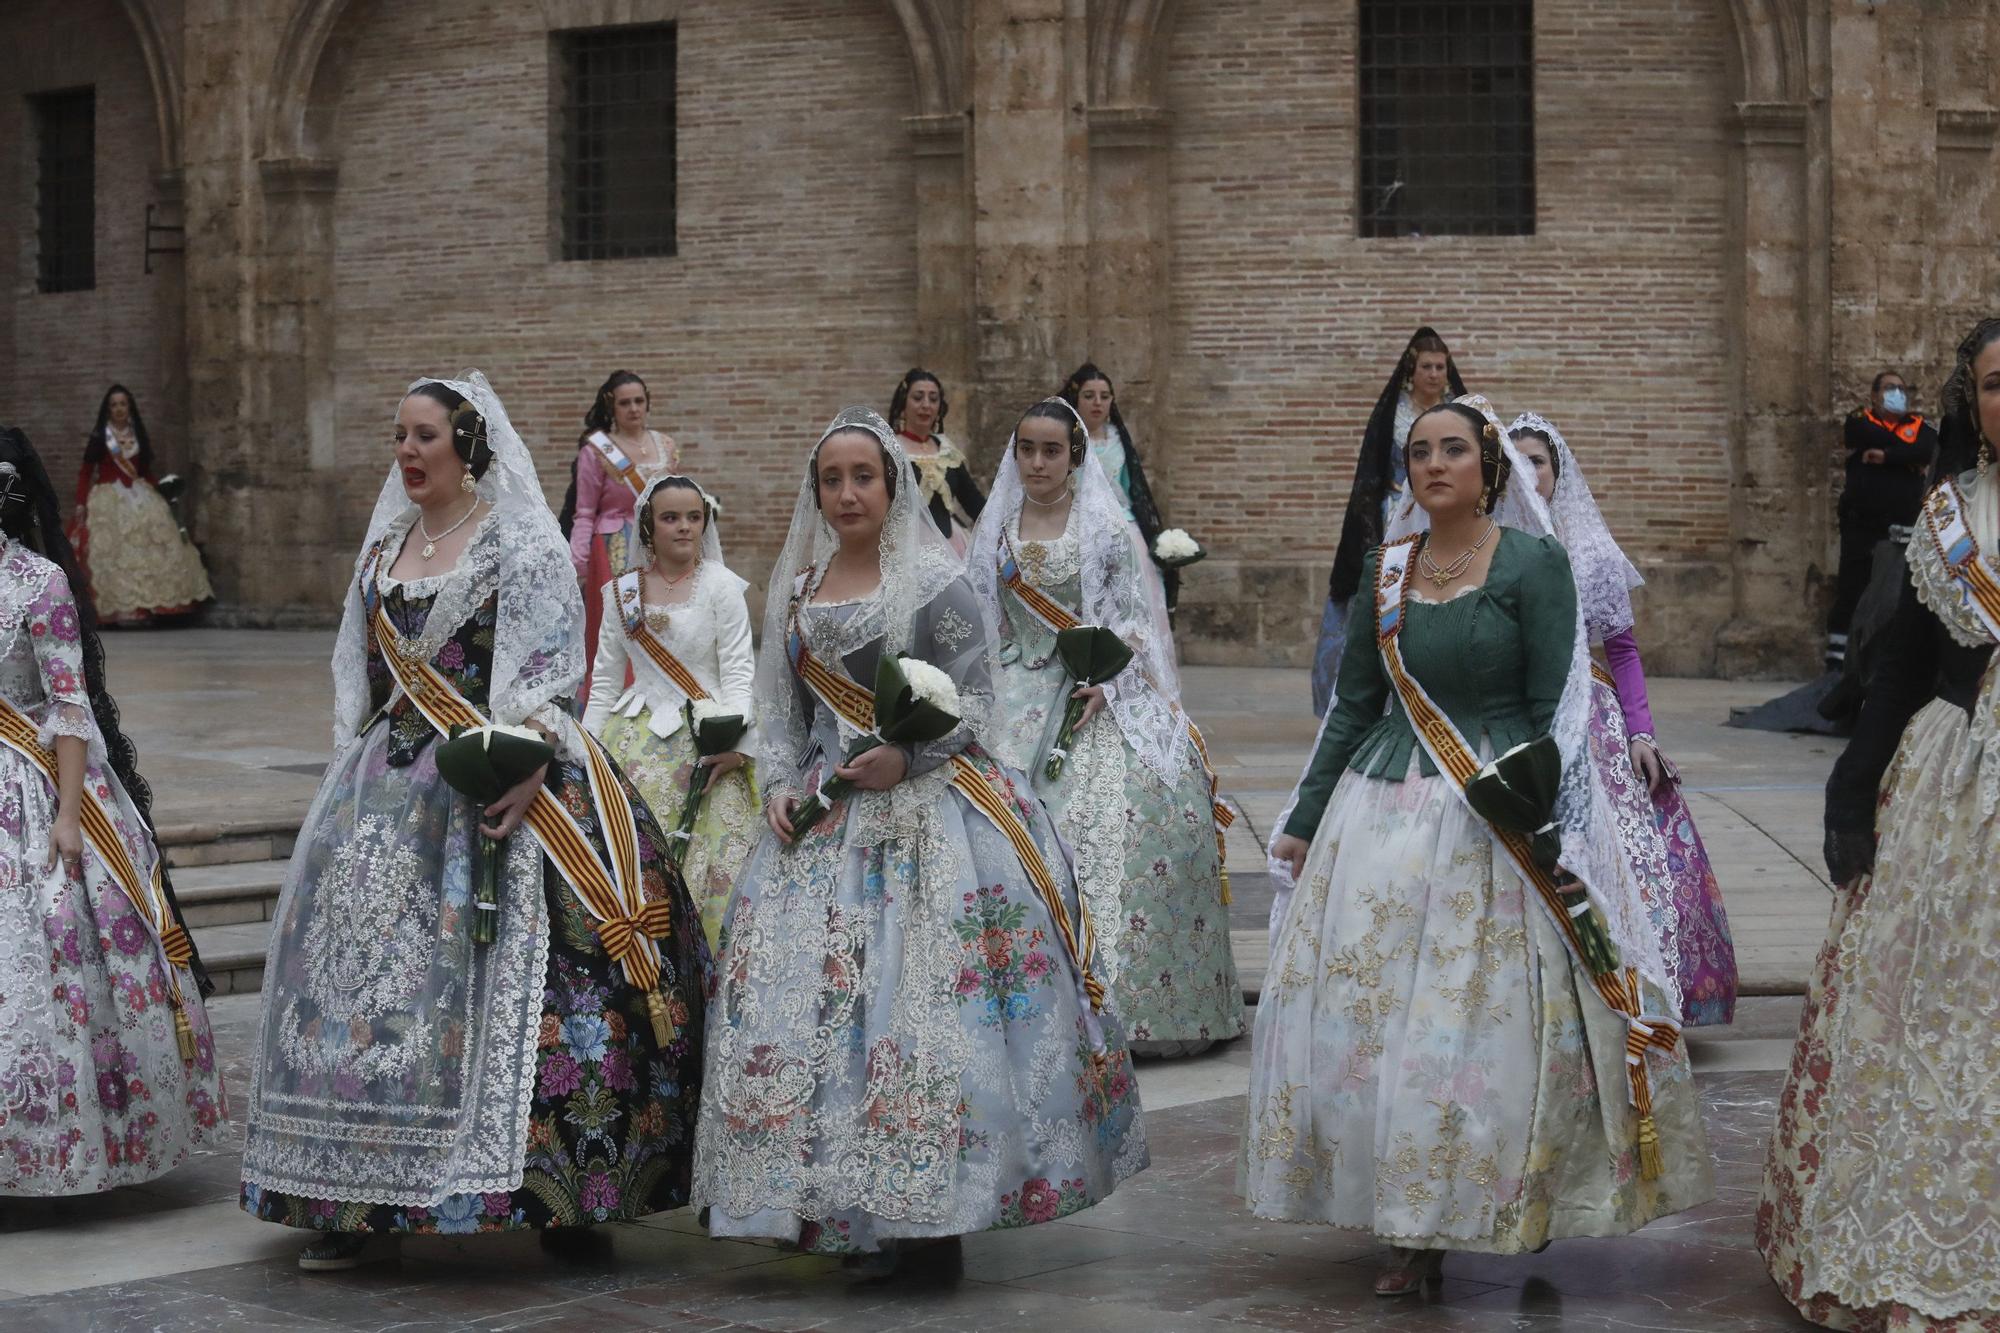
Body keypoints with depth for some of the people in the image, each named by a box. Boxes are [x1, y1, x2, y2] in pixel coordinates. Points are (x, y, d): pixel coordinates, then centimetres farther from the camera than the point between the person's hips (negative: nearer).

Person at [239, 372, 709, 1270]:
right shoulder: (386, 544, 16)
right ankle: (353, 1198, 6)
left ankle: (548, 1191, -7)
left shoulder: (518, 538, -3)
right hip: (390, 784, 6)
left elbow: (546, 667, -10)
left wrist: (522, 772, -21)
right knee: (366, 960, 1)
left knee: (504, 971, -12)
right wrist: (352, 777, 12)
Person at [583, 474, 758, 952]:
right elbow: (605, 680, 13)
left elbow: (738, 670, -7)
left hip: (703, 743, -3)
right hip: (637, 740, 3)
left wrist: (735, 743, -17)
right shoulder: (621, 593, 9)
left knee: (706, 865, -8)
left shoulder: (721, 585, -1)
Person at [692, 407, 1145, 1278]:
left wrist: (908, 756, -18)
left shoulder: (936, 581, -2)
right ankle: (854, 1212, 7)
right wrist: (781, 784, 0)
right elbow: (778, 708, 17)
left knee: (930, 996, -11)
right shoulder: (795, 590, 13)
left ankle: (934, 1209, -3)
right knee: (813, 997, -1)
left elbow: (973, 699, -3)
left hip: (929, 806, -5)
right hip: (824, 816, 5)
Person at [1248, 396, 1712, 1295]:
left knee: (1484, 1022, -2)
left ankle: (1477, 1211, 13)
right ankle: (1412, 1222, 17)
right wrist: (1306, 820, 13)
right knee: (1367, 1012, 5)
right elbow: (1355, 705, 13)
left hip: (1500, 823, -5)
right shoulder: (1385, 569, 8)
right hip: (1386, 813, 5)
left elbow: (1552, 710, -8)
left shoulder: (1534, 562, -6)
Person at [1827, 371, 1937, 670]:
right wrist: (1908, 458, -5)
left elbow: (1930, 449, -12)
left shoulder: (1919, 425, 11)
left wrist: (1887, 456, -15)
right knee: (1850, 595, -2)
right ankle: (1836, 661, 0)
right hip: (1861, 528, -2)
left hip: (1904, 529, 2)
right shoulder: (1859, 422, 6)